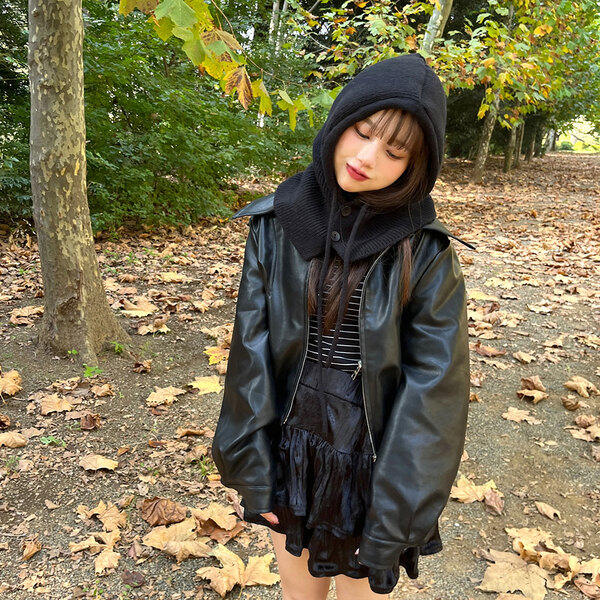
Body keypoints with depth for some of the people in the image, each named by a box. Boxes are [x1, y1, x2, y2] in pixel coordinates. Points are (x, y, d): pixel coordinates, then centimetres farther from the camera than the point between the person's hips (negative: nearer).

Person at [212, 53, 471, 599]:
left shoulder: (424, 250, -12)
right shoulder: (278, 223, -7)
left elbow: (432, 387, -12)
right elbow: (252, 347, -5)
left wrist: (394, 522, -12)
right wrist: (251, 467, -3)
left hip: (374, 462, -2)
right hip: (291, 453, 2)